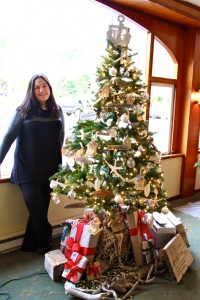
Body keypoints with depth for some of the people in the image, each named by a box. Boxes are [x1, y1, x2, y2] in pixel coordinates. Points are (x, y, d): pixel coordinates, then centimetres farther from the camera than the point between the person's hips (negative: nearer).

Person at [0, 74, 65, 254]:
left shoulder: (57, 111, 5)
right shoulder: (24, 111, -5)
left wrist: (59, 165, 14)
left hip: (49, 170, 4)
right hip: (27, 169, -3)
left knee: (41, 209, 10)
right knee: (37, 209, -4)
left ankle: (31, 245, 29)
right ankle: (46, 244, 20)